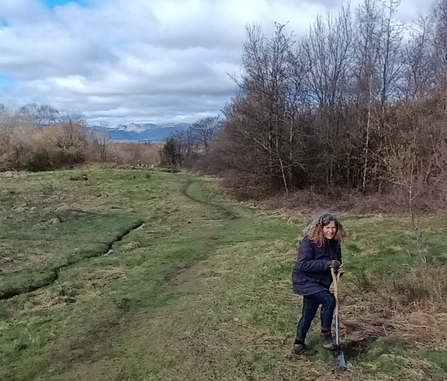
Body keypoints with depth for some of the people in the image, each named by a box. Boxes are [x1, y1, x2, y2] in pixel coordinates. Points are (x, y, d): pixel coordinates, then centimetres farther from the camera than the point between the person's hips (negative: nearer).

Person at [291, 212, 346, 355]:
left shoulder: (334, 243, -2)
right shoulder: (309, 242, -24)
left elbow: (335, 263, 11)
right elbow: (302, 264, -31)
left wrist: (339, 269, -13)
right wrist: (327, 264, -33)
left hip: (320, 283, 8)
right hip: (305, 281, -8)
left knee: (309, 314, 16)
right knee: (329, 300, -25)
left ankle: (298, 345, 32)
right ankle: (326, 335, -5)